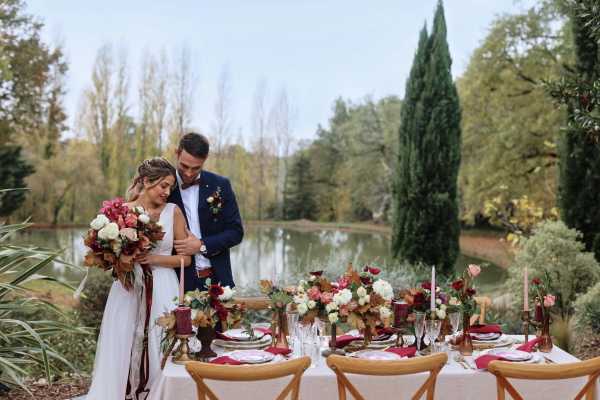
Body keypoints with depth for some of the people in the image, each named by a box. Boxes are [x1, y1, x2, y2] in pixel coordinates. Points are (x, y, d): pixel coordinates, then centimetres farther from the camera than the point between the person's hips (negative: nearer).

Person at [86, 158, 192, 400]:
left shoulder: (173, 212, 1)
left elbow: (185, 258, 3)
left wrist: (153, 258, -11)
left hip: (162, 291, 0)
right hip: (127, 290, 1)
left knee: (158, 354, 0)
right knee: (121, 353, 2)